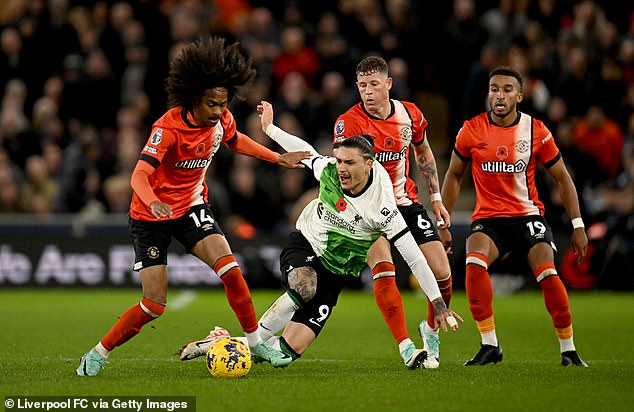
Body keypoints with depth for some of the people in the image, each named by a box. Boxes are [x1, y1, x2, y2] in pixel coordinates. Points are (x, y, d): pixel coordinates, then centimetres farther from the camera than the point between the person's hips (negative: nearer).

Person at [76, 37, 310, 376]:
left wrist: (278, 158, 17)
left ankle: (256, 343, -4)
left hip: (192, 207, 5)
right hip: (151, 217, -5)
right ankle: (98, 354, 10)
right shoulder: (168, 127, -26)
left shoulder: (222, 120, -7)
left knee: (229, 269, -18)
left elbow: (235, 141, 18)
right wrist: (152, 202, -56)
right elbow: (140, 174, -36)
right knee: (154, 305, -9)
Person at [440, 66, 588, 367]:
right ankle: (489, 345, -20)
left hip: (527, 215, 0)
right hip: (487, 217, 0)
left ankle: (568, 350, -6)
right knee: (474, 263, -30)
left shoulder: (536, 131, -4)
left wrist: (578, 225, 1)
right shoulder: (471, 130, -3)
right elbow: (453, 175, 11)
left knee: (547, 274, -23)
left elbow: (562, 178, 5)